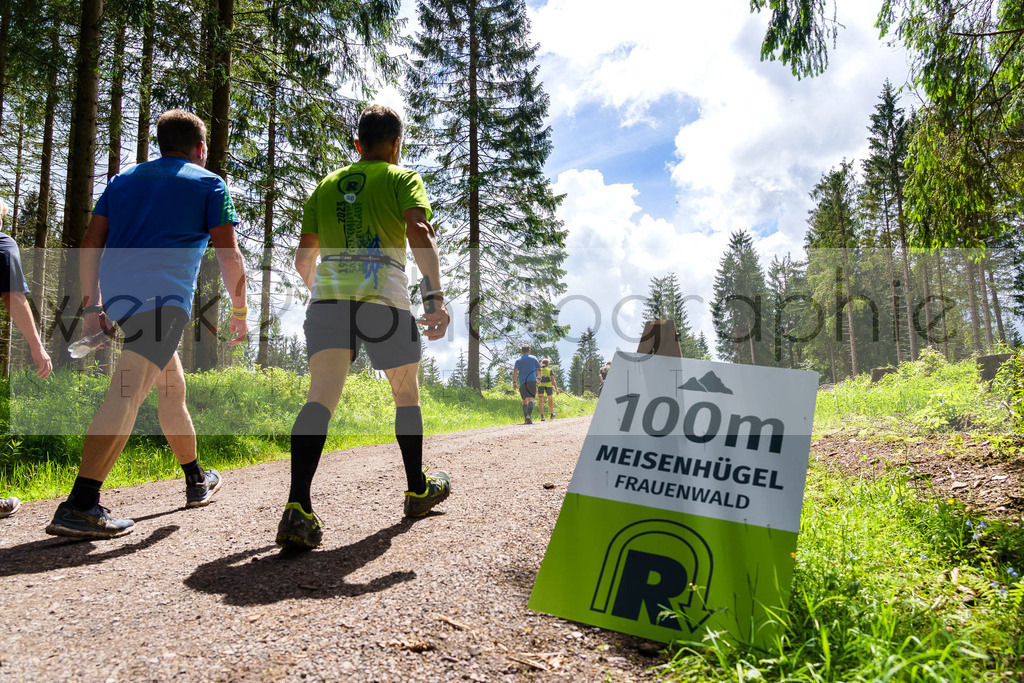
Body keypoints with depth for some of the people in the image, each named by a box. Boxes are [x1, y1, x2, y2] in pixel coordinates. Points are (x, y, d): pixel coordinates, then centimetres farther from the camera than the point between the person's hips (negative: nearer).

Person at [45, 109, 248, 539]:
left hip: (116, 296, 7)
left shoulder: (122, 179, 24)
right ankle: (79, 505, -27)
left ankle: (196, 481, 33)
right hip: (162, 296, -7)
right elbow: (229, 257, 2)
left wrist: (92, 305, 19)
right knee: (127, 394, -16)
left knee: (172, 386, 19)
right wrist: (239, 312, 11)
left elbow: (89, 245, 17)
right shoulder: (209, 184, 9)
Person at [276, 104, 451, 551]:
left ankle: (298, 507, -25)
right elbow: (420, 232, -9)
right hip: (384, 296, -3)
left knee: (321, 396, -8)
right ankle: (418, 491, 28)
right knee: (406, 395, 14)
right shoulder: (403, 178, 12)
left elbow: (303, 259, 23)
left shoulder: (326, 185, 23)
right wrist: (435, 296, -17)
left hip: (328, 294, 3)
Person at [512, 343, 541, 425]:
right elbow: (539, 369, 11)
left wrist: (514, 382, -4)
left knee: (524, 401, 14)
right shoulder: (533, 358, 9)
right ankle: (528, 416, -33)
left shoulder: (518, 360, 10)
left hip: (522, 382, 2)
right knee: (531, 399, -12)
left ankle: (525, 419, 14)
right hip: (531, 381, -2)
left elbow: (515, 371, -3)